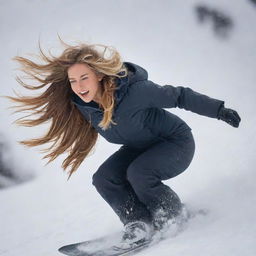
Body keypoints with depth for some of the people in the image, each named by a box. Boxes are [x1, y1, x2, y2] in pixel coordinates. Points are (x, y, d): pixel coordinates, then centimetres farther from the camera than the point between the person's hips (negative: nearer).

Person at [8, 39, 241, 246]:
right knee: (104, 178, -14)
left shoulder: (135, 90, -34)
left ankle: (173, 218, -6)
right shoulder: (82, 106, -16)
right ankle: (140, 224, -7)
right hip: (140, 148, 6)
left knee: (138, 173, -29)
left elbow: (180, 96, -22)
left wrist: (219, 111, -16)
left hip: (176, 143, -6)